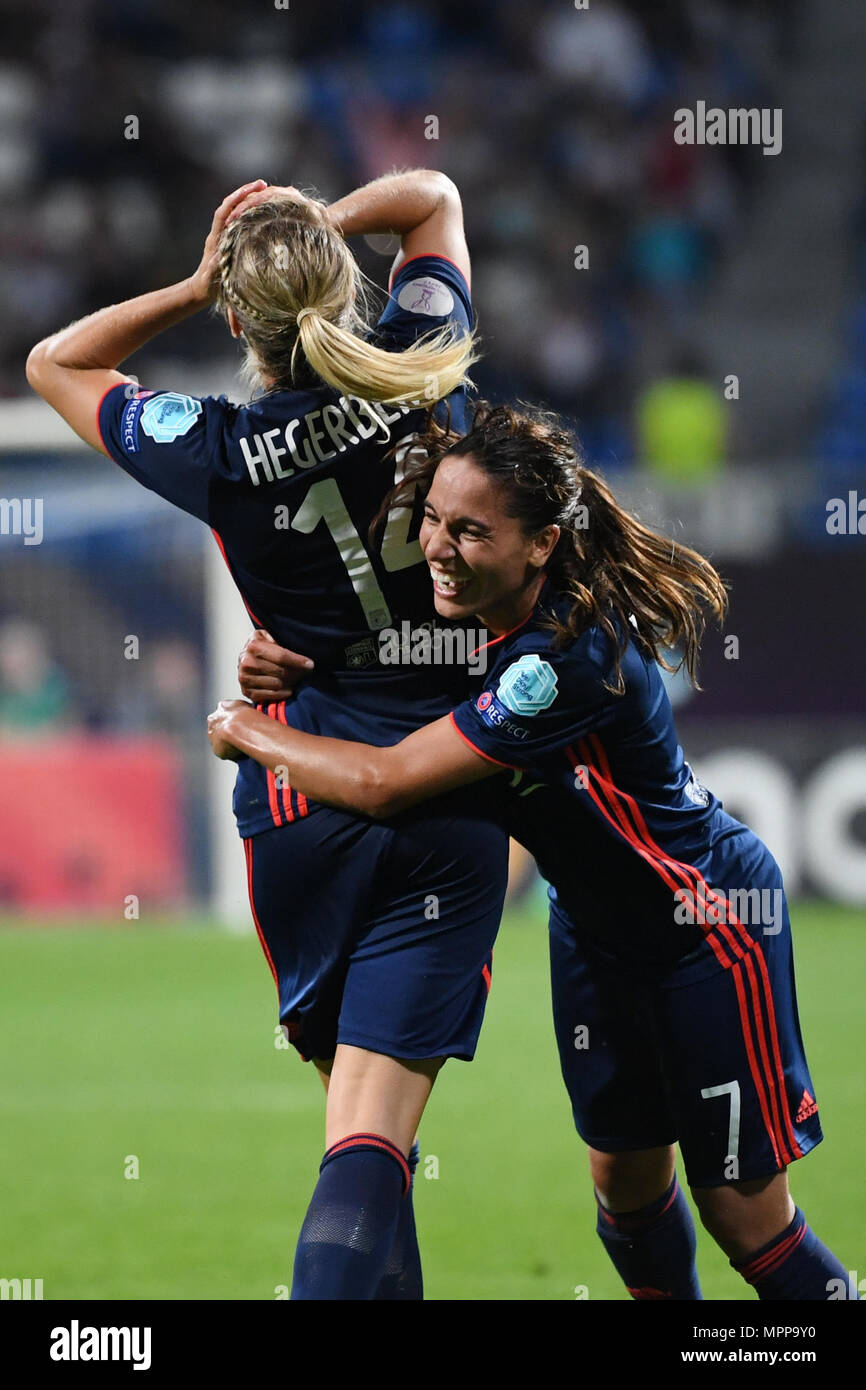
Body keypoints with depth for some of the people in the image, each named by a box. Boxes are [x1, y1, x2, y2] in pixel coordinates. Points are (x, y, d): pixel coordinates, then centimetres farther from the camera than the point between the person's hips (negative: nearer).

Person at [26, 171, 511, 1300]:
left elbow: (54, 364, 10)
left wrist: (196, 285, 5)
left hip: (297, 801, 0)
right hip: (449, 804, 0)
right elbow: (431, 195, 15)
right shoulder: (424, 373, -5)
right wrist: (314, 228, 0)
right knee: (374, 1132, -10)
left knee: (357, 1110, 18)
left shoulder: (221, 455, -8)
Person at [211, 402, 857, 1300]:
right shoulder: (490, 616, -10)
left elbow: (383, 783, -35)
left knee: (740, 1209, -2)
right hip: (596, 923, 8)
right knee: (625, 1180, 14)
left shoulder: (569, 659, -35)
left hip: (708, 925, -8)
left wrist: (242, 730, -19)